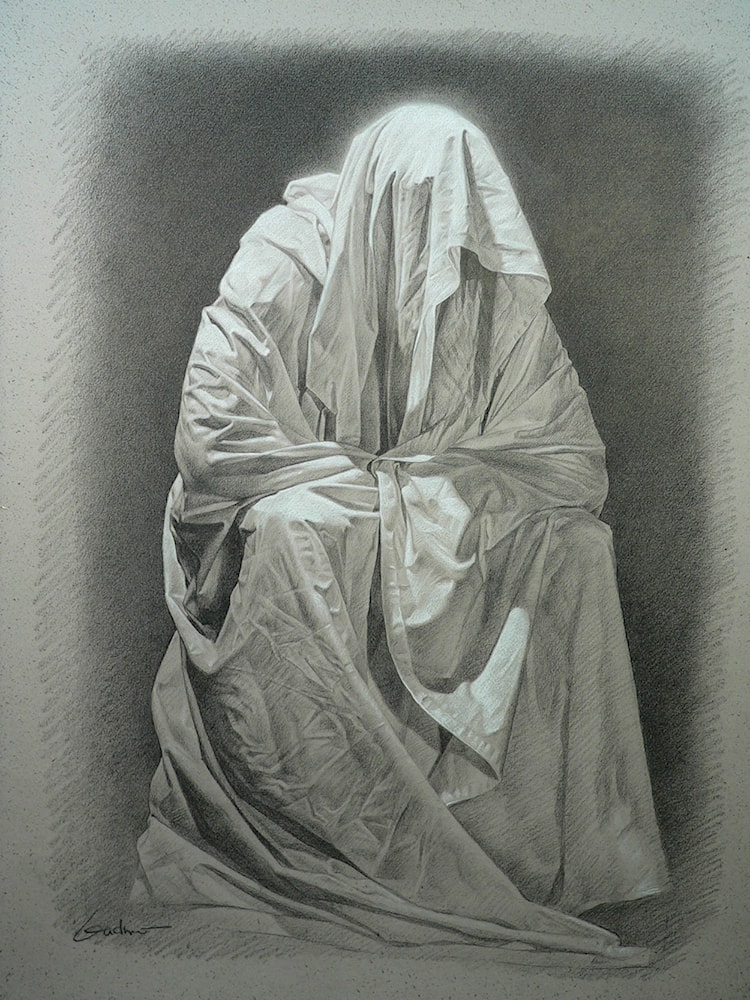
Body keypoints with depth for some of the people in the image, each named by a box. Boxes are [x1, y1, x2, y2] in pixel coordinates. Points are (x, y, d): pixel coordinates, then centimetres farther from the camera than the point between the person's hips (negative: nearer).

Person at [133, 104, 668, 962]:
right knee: (291, 536, -36)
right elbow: (208, 441, -19)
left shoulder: (500, 292, -7)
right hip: (293, 531, -2)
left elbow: (571, 459, -9)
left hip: (443, 530, 3)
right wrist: (367, 486, -23)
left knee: (573, 547, -22)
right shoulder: (284, 265, -15)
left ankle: (564, 841, -12)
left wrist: (416, 486, -21)